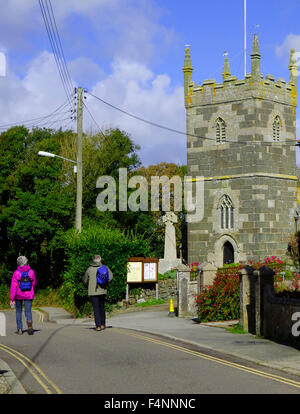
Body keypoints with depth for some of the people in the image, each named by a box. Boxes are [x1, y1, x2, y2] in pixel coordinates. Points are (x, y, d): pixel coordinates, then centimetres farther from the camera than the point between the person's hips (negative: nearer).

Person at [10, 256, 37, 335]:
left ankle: (19, 329, 17)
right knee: (28, 311, 2)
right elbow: (34, 283, 8)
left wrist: (12, 299, -11)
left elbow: (13, 286, -13)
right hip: (29, 295, 0)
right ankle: (29, 322, -30)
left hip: (18, 295, 0)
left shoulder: (16, 273, -10)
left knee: (18, 311, 17)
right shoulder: (31, 272, -4)